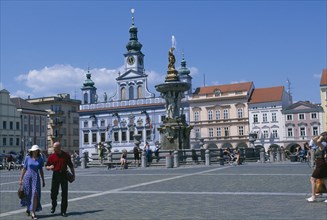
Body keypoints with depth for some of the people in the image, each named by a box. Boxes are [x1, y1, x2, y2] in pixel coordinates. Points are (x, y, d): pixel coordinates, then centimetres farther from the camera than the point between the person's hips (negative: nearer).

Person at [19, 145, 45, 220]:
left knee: (35, 194, -13)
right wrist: (20, 179, 1)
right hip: (27, 177, 0)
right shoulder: (27, 158, 0)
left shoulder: (40, 159, 3)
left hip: (36, 178, 0)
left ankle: (33, 214, -11)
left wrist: (43, 181, 10)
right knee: (27, 194, 10)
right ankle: (28, 208, 39)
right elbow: (24, 169, 4)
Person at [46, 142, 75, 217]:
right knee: (54, 192, 2)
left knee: (64, 193, 0)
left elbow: (71, 166, 10)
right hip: (55, 175, 1)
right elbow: (46, 167, 7)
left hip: (64, 175, 0)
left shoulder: (66, 155, 2)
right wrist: (49, 167, -16)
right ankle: (53, 205, 32)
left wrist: (73, 174, 7)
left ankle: (63, 211, 8)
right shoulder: (51, 156, 2)